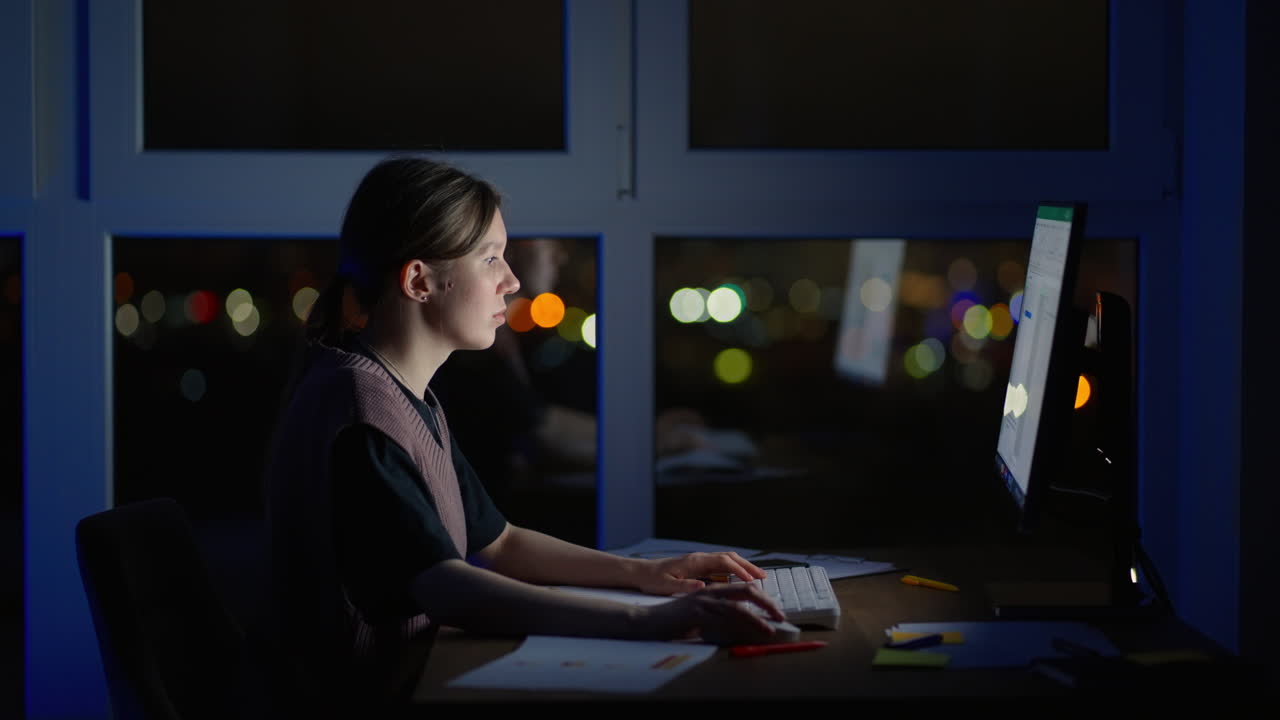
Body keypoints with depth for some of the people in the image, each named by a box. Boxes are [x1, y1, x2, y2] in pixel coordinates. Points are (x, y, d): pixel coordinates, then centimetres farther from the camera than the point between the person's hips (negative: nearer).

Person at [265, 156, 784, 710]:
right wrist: (648, 623, -35)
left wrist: (642, 573, 4)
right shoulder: (357, 402, -17)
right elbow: (445, 588, -29)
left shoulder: (411, 395, 14)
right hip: (370, 692, -9)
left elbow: (497, 542, 19)